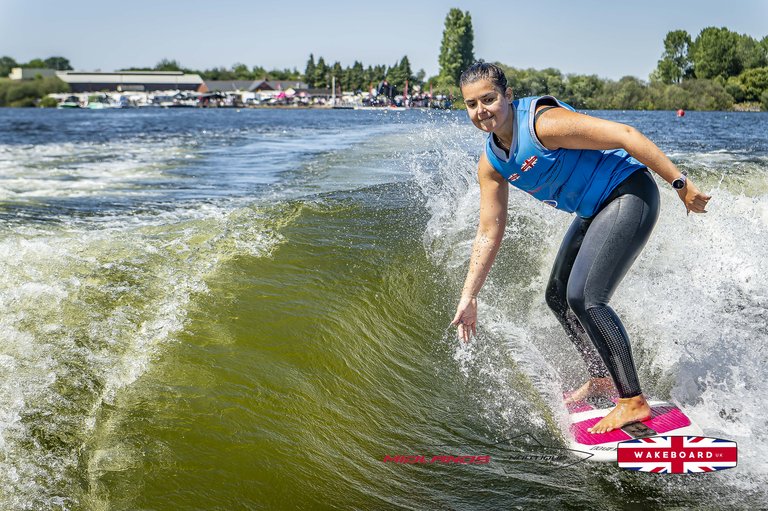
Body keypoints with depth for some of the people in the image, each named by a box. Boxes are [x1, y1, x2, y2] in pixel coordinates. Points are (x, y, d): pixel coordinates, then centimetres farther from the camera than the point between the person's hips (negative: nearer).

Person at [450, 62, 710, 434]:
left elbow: (624, 134, -25)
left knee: (584, 297, -19)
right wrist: (468, 298, 1)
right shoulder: (491, 164, 0)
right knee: (558, 297, 14)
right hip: (594, 212, 9)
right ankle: (602, 380, 29)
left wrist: (680, 182, -25)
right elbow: (489, 234, 4)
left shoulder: (543, 122, -24)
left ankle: (633, 401, -9)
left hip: (630, 195, -9)